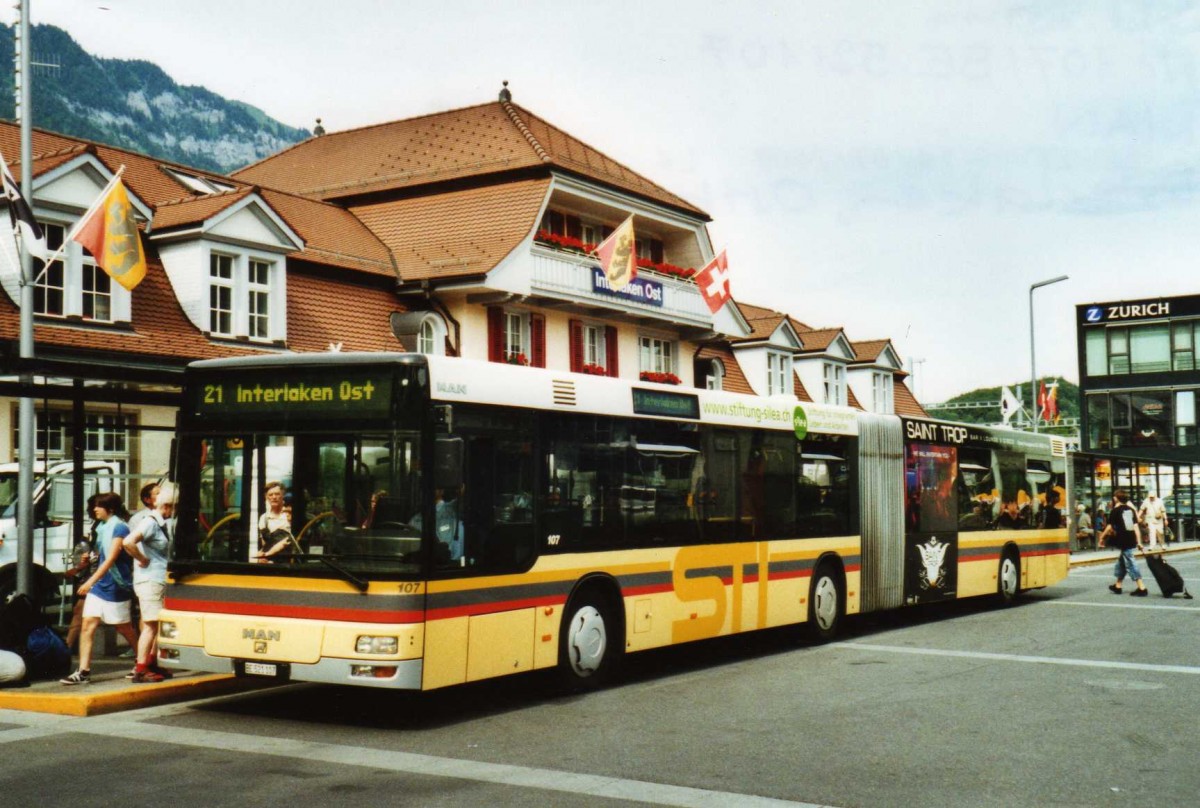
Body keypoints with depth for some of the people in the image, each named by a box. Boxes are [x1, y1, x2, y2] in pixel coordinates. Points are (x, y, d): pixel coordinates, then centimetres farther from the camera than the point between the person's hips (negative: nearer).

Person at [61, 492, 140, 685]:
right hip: (99, 585, 8)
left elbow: (111, 558, -23)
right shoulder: (103, 528, 11)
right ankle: (83, 671, -4)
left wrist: (91, 581, -29)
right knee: (87, 625, -3)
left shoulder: (119, 528, -15)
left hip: (116, 587, -8)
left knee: (123, 628, 5)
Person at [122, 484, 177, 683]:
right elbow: (128, 542, -29)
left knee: (159, 625, 15)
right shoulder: (150, 523, -15)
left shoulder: (163, 524, 13)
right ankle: (140, 670, -3)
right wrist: (143, 559, -17)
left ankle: (152, 664, 24)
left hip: (160, 581, 9)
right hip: (149, 580, -9)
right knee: (151, 625, -7)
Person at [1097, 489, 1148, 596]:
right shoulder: (1130, 509, 10)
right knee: (1121, 562, 20)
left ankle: (1142, 588, -10)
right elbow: (1136, 526, 7)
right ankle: (1117, 586, 30)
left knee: (1130, 564, -5)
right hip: (1132, 540, 7)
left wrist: (1102, 537, 4)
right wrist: (1139, 541, 7)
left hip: (1124, 541, -7)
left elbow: (1110, 527, -8)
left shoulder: (1115, 511, -7)